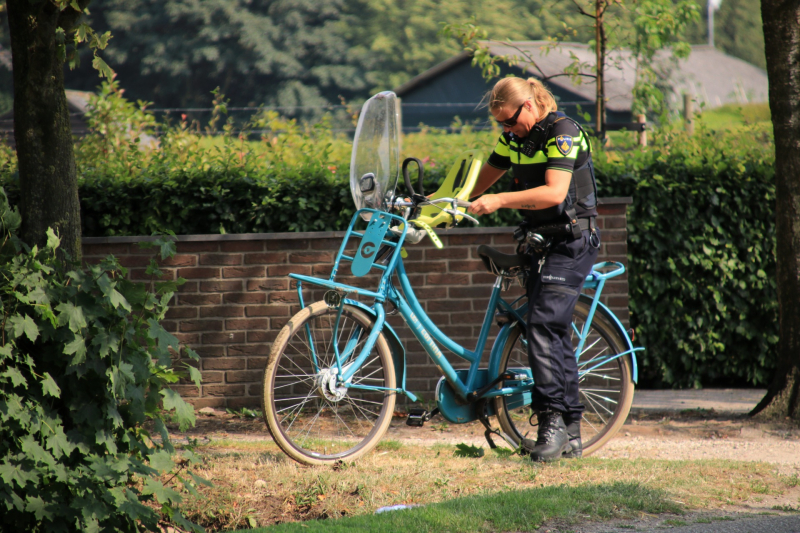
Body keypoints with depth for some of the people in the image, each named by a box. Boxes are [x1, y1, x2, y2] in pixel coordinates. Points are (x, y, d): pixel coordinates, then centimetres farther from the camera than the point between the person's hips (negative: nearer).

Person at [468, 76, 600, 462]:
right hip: (541, 242, 9)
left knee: (543, 325, -20)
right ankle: (570, 436, 11)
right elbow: (480, 182, 16)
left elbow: (554, 191, -27)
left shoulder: (562, 133, -16)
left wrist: (499, 201, -32)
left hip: (571, 244, -9)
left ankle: (552, 422, -22)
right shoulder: (515, 137, 9)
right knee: (555, 332, 8)